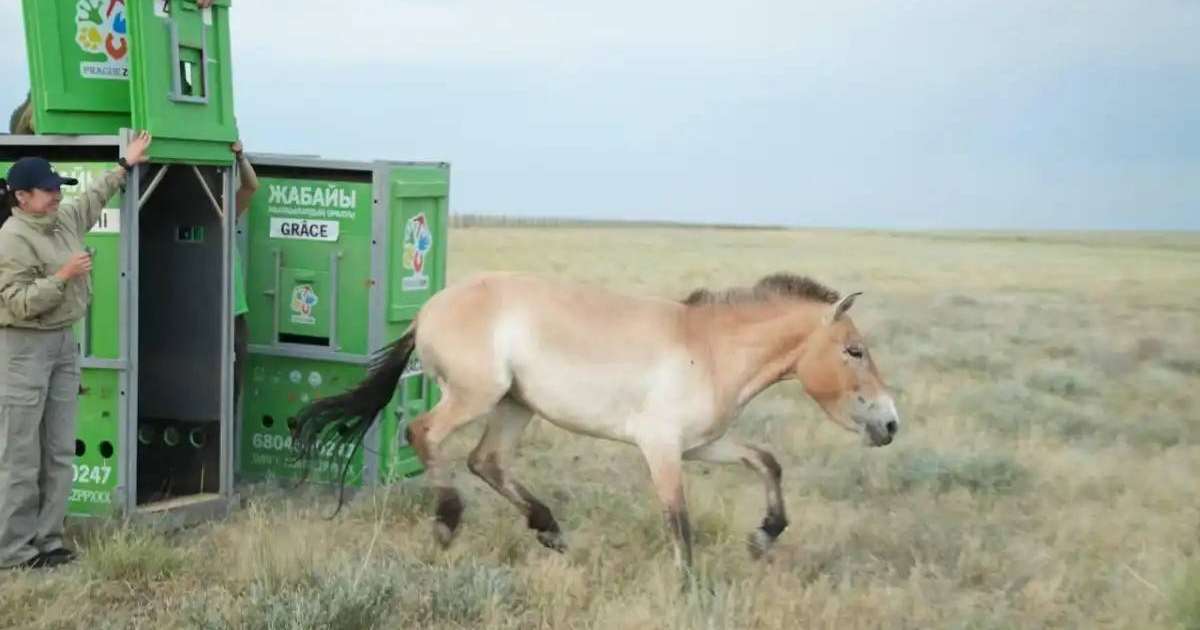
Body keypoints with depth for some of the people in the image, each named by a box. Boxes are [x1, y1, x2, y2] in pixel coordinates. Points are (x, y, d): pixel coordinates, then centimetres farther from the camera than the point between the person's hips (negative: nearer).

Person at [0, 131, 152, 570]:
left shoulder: (65, 219, 8)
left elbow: (94, 197, 30)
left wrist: (124, 165, 36)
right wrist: (63, 275, -22)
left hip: (64, 344, 9)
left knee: (60, 452, 9)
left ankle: (46, 540, 15)